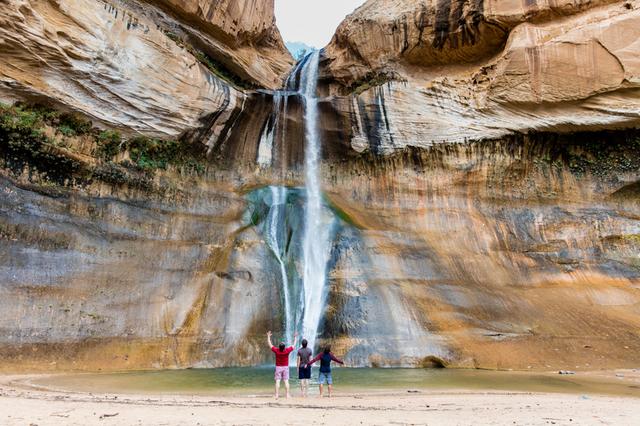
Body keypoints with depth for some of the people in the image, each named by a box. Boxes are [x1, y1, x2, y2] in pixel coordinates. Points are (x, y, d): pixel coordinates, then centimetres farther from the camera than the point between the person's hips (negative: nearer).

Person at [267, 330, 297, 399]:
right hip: (285, 367, 0)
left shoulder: (276, 350, -14)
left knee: (277, 381, 0)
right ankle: (287, 395, -1)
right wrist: (295, 337, 12)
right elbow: (294, 345, 0)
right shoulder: (287, 350, -14)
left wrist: (268, 336, 10)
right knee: (286, 381, 1)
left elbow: (270, 344, -1)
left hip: (278, 367, 0)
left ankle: (277, 395, -3)